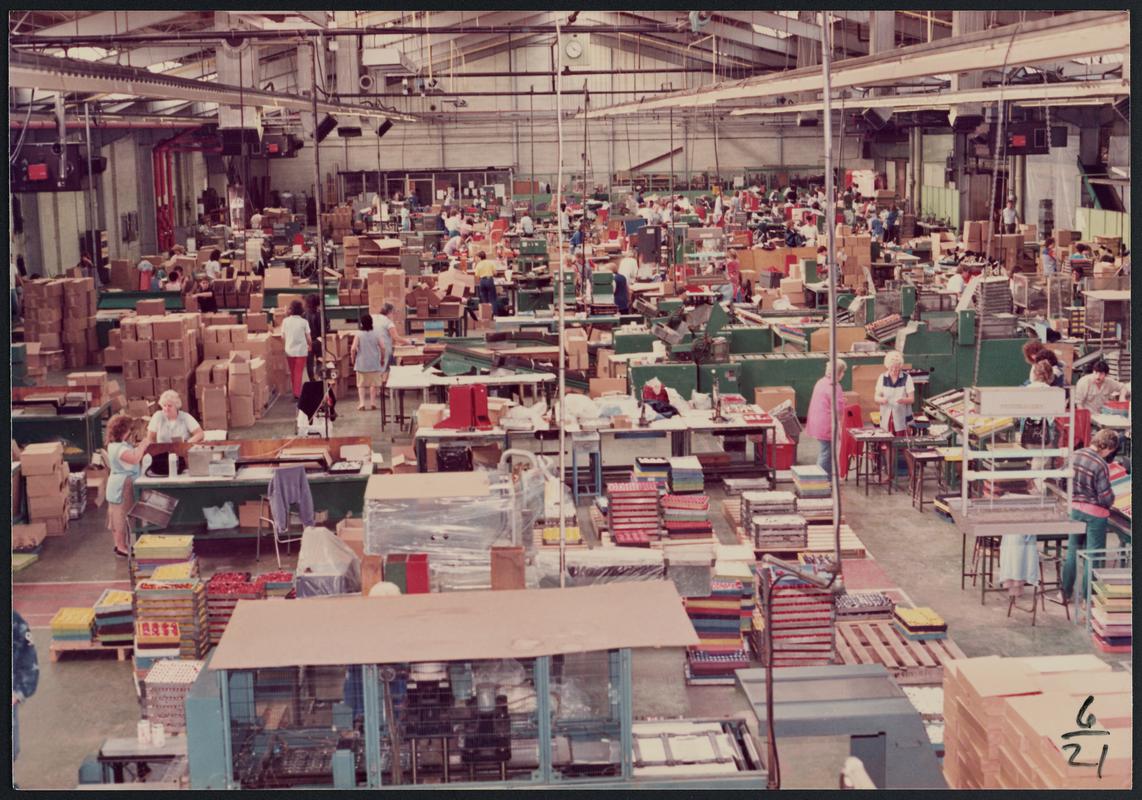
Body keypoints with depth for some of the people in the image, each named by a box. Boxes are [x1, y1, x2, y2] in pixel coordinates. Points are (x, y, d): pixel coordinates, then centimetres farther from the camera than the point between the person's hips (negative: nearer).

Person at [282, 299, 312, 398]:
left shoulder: (285, 321, -4)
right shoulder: (303, 322, -9)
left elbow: (283, 336, 3)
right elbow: (308, 337, -4)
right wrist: (310, 345, 16)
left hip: (289, 350, 2)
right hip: (301, 350, -2)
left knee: (292, 373, 16)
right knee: (299, 373, 2)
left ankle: (295, 392, 24)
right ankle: (297, 393, -6)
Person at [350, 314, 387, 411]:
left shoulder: (358, 335, -7)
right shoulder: (376, 334, -4)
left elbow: (353, 349, -12)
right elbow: (382, 347, -7)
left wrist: (353, 360, 3)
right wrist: (382, 359, 6)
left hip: (361, 364, -1)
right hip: (374, 364, 1)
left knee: (361, 385, 9)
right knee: (373, 384, 10)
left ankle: (361, 403, -1)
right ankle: (372, 403, 8)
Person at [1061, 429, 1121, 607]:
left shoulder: (1075, 456, -3)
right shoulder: (1101, 465, -22)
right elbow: (1106, 497, -18)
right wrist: (1110, 503, 2)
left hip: (1075, 509, 6)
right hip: (1095, 513, -6)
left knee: (1073, 551, 19)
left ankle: (1066, 592, 26)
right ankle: (1087, 597, 12)